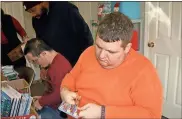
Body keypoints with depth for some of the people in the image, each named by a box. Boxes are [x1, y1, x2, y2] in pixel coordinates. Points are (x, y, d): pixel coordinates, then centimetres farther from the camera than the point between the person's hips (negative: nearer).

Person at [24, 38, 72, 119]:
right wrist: (43, 97, 7)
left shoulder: (59, 67, -28)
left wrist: (41, 102, -15)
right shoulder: (54, 61, 7)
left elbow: (59, 95, -28)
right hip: (53, 104, 10)